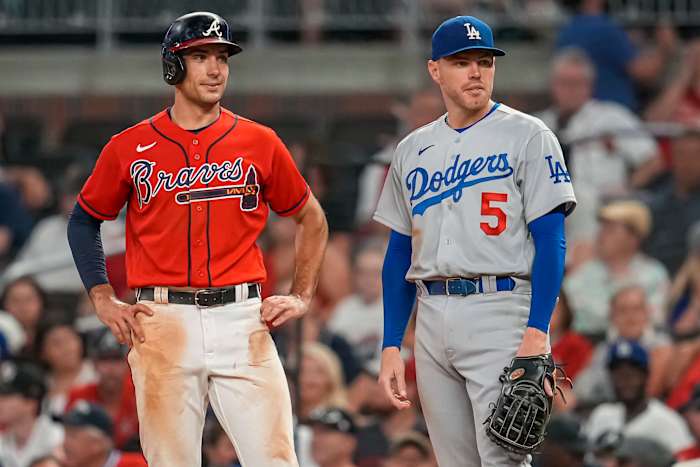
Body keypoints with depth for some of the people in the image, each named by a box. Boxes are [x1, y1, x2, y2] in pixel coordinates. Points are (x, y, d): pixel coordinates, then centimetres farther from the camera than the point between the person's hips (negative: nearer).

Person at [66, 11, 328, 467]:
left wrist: (302, 296, 10)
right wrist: (103, 300, 7)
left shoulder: (259, 142, 7)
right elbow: (84, 221, 18)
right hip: (164, 322, 0)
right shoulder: (131, 147, 6)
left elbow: (312, 218, 20)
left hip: (242, 321, 0)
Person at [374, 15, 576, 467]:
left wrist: (536, 332, -17)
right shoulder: (413, 150, 15)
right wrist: (391, 345, 10)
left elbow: (551, 240, -6)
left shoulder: (526, 136, 0)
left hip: (500, 311, -5)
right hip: (432, 322, 5)